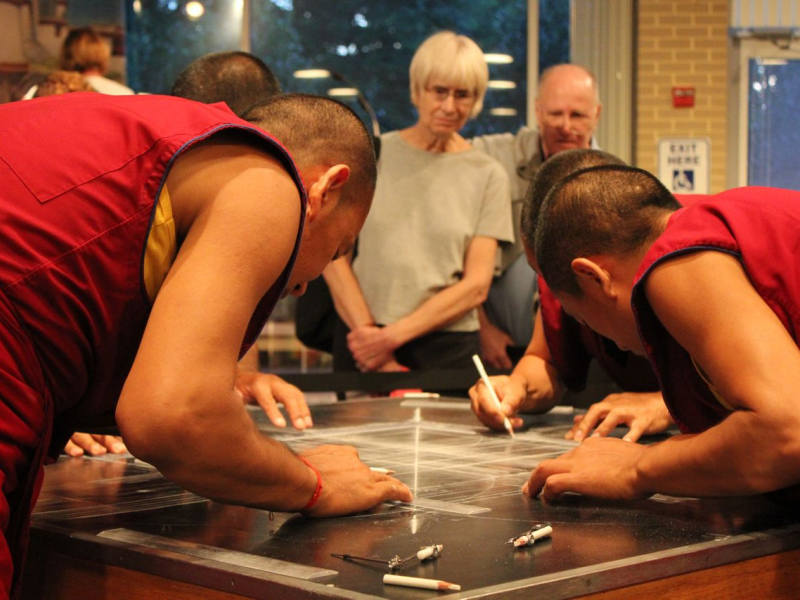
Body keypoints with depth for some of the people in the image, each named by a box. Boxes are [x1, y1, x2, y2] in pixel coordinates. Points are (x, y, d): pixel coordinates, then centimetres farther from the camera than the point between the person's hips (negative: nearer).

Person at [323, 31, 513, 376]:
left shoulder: (487, 176, 4)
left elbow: (476, 286, -2)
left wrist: (394, 334, -12)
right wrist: (366, 330, -12)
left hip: (446, 348, 0)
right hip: (362, 344, 1)